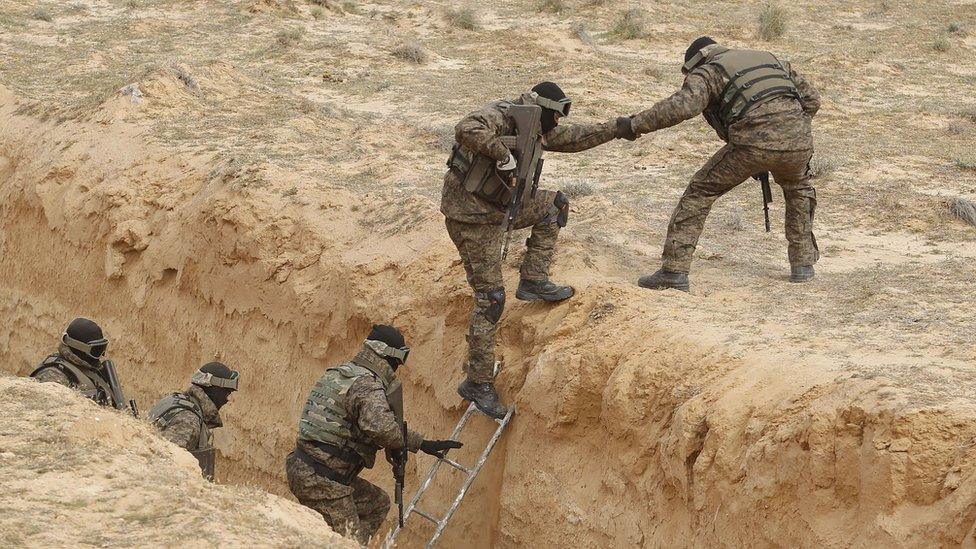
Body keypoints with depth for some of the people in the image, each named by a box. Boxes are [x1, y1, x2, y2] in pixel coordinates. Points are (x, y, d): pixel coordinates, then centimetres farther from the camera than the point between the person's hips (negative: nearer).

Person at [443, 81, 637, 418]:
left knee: (556, 204, 12)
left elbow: (572, 138, 22)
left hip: (498, 207, 9)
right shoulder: (499, 117, -21)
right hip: (471, 217, -9)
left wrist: (617, 129, 22)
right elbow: (467, 130, -43)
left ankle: (533, 281, 8)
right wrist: (504, 155, -41)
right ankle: (478, 383, -2)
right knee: (490, 298, -8)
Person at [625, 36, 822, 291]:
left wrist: (637, 124, 0)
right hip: (798, 140, 4)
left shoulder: (706, 72, 15)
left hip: (753, 143, -4)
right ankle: (803, 263, 32)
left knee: (700, 192, 12)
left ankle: (675, 270, 6)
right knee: (799, 189, 36)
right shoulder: (770, 59, 32)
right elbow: (812, 99, 29)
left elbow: (683, 105, -6)